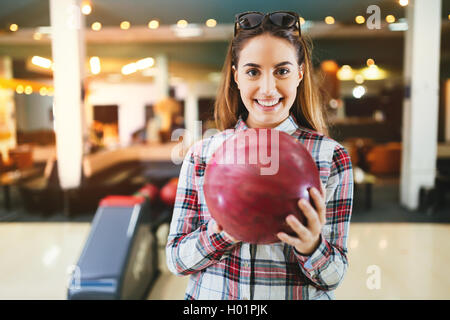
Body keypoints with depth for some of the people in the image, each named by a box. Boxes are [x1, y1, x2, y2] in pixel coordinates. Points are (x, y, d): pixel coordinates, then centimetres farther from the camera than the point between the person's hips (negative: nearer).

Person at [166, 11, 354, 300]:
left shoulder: (332, 157, -11)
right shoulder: (201, 153, -9)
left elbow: (333, 277, -9)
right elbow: (176, 259, -7)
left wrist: (310, 245, -29)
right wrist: (226, 229, -24)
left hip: (299, 294, -1)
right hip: (211, 293, 1)